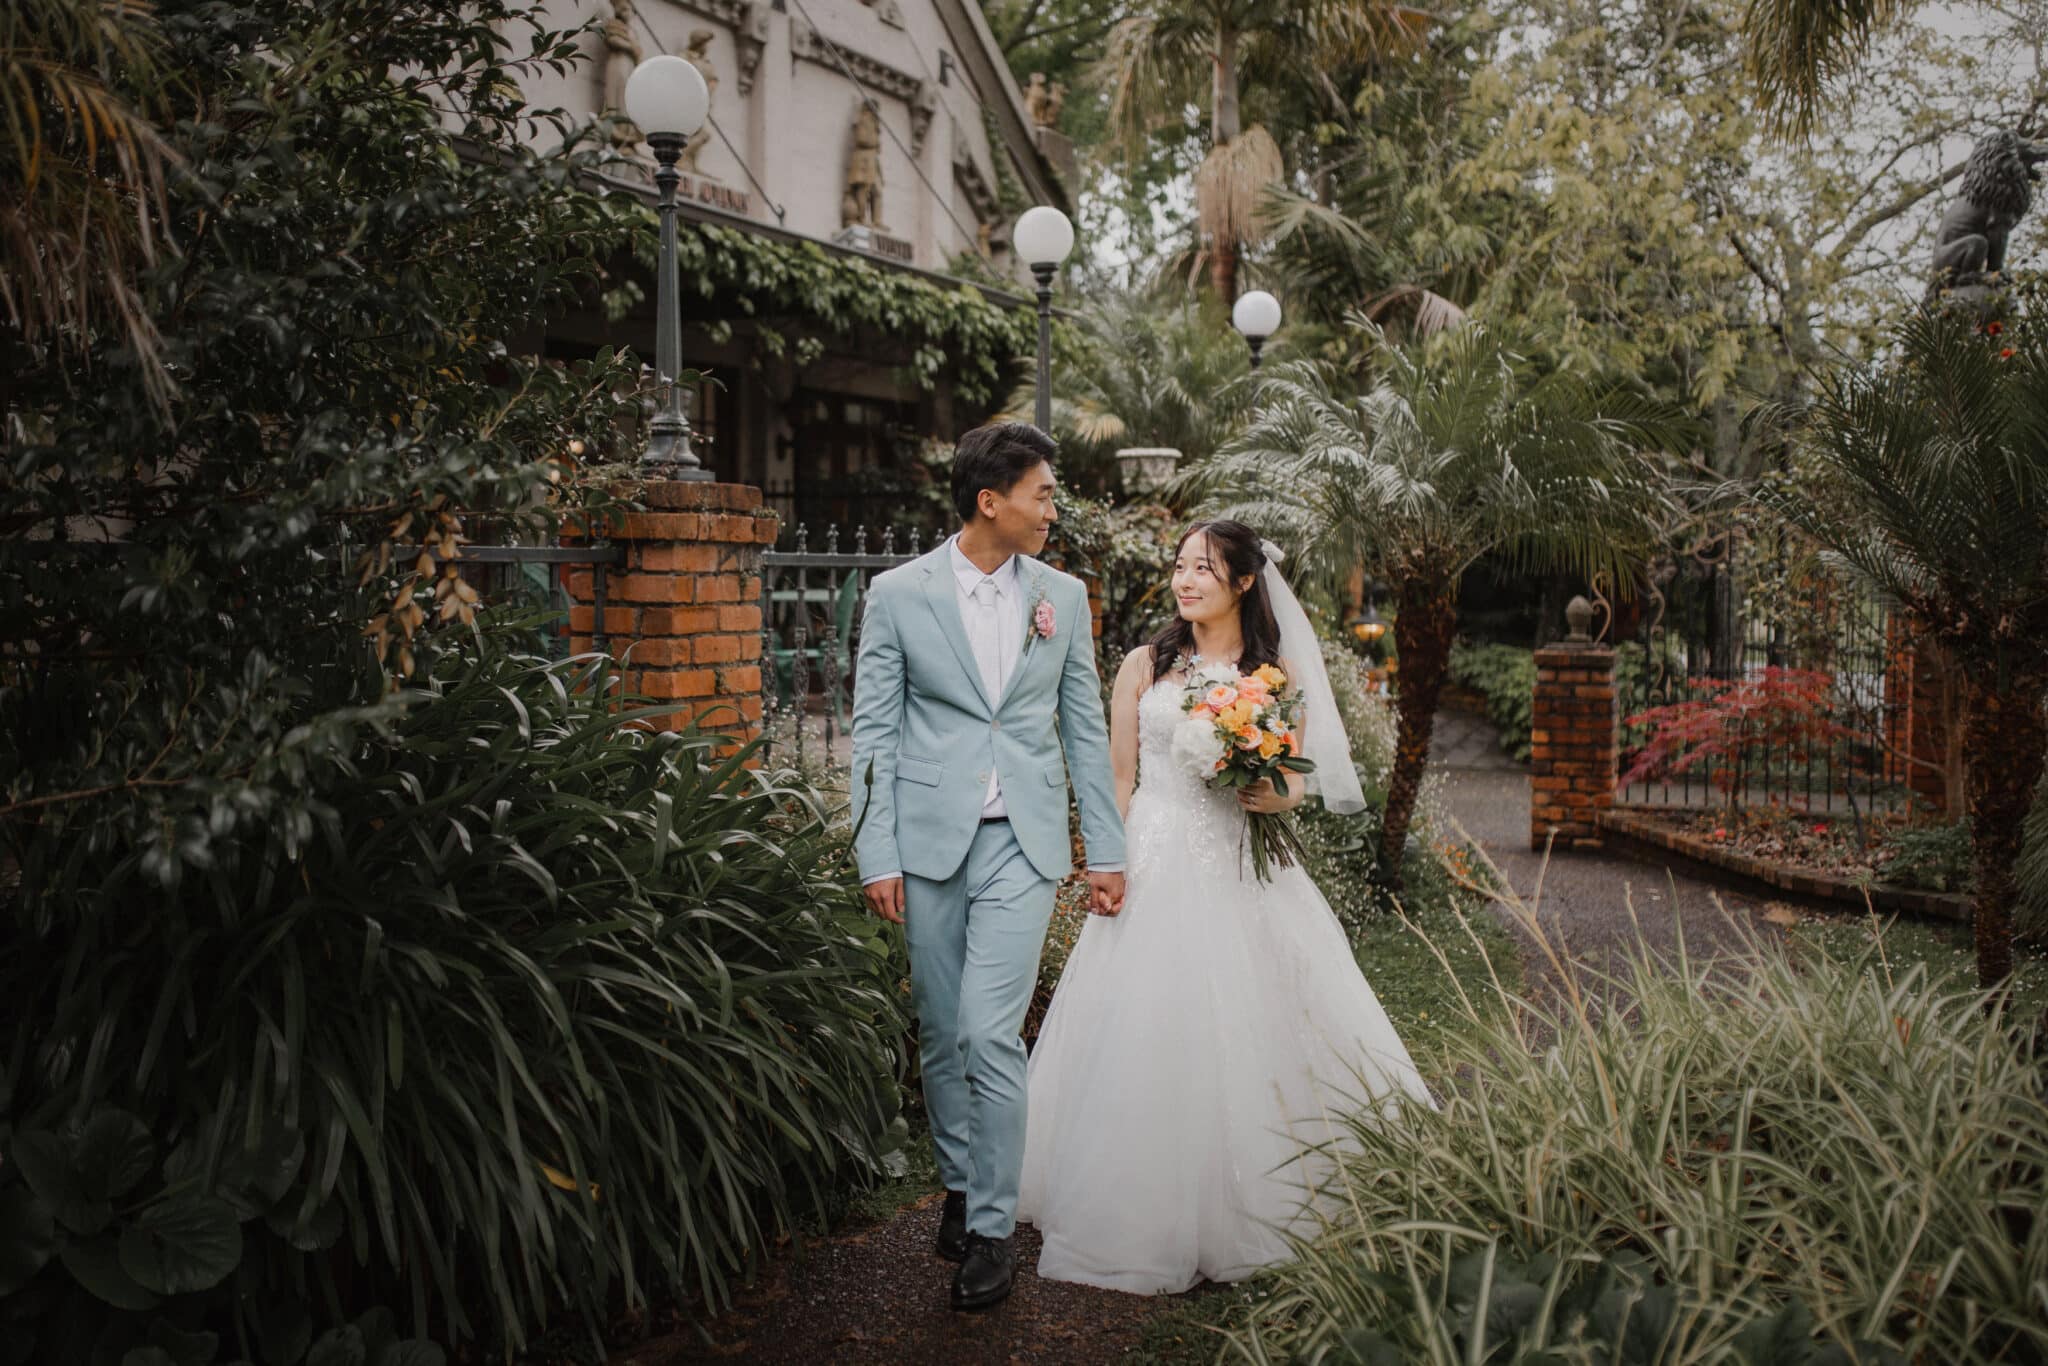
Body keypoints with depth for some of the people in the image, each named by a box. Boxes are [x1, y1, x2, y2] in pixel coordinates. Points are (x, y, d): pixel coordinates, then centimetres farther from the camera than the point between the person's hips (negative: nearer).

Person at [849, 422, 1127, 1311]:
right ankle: (959, 1184, 32)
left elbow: (1084, 729, 10)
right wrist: (877, 855, -6)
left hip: (1024, 844, 0)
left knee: (990, 1033, -9)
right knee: (941, 1033, 11)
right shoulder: (898, 595, -1)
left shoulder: (1063, 596, 6)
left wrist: (1106, 849, 8)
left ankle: (993, 1226, 5)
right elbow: (874, 732, -1)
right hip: (930, 843, 0)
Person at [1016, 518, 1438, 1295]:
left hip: (1244, 875, 1)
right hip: (1156, 871, 0)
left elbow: (1293, 788, 8)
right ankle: (1151, 1223, 13)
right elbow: (1117, 781, 6)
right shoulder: (1145, 668, 6)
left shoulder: (1278, 675, 6)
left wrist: (1262, 792, -14)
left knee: (1253, 1037, 1)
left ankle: (1255, 1215, 18)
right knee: (1149, 1043, 0)